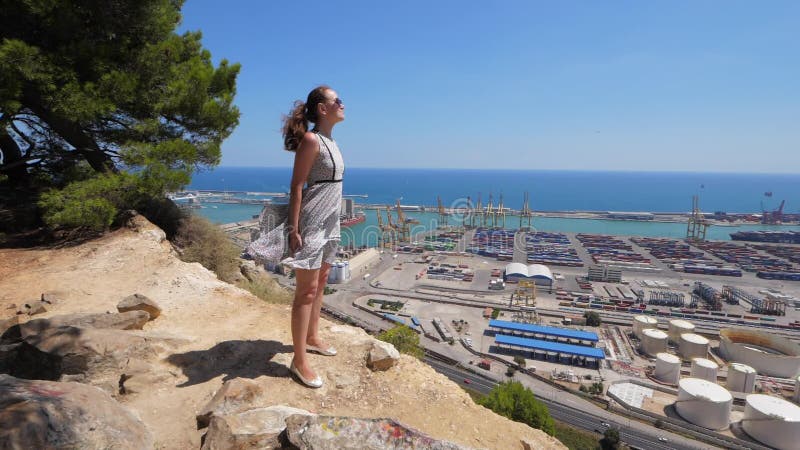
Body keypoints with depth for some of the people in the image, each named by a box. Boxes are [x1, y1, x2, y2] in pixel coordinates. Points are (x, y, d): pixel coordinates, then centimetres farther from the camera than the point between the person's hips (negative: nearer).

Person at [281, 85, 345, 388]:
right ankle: (299, 361, 7)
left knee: (320, 284, 18)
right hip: (312, 225, -9)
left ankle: (312, 338, 35)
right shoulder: (311, 140, -13)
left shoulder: (330, 141, 13)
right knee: (306, 291, -3)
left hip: (329, 224, 9)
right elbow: (296, 186, -16)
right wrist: (294, 229, -20)